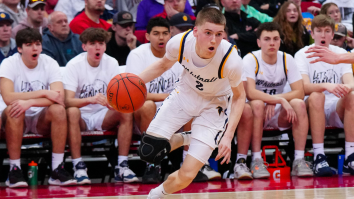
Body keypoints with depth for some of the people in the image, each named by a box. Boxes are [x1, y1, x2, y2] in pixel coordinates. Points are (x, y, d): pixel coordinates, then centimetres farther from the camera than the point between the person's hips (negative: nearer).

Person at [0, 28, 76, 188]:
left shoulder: (50, 63, -5)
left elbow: (59, 97, -19)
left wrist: (30, 102, -32)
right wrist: (44, 93, -26)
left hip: (41, 120, 2)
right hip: (17, 120, -2)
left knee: (58, 110, -28)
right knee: (14, 110, -34)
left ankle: (57, 169, -25)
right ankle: (14, 170, -27)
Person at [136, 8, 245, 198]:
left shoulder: (231, 60, -33)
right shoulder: (179, 43, -26)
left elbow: (239, 96, -12)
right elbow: (164, 64, 0)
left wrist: (228, 136, -22)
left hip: (214, 104, -3)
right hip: (185, 93, 3)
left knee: (186, 176, -11)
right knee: (148, 152, -9)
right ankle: (184, 140, 23)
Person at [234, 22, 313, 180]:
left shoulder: (287, 60, -1)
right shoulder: (250, 60, -12)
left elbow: (299, 92, -9)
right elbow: (250, 93, -26)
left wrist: (273, 101, -22)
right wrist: (280, 99, -32)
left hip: (279, 115, 3)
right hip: (257, 114, -3)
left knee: (299, 104, -25)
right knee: (257, 104, -36)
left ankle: (299, 160, -26)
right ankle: (256, 161, -33)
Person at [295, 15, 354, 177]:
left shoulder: (341, 54, 9)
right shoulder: (303, 54, -1)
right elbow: (305, 88, -16)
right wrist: (326, 86, -36)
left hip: (337, 109, 2)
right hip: (313, 109, -2)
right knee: (316, 96, -34)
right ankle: (319, 157, -38)